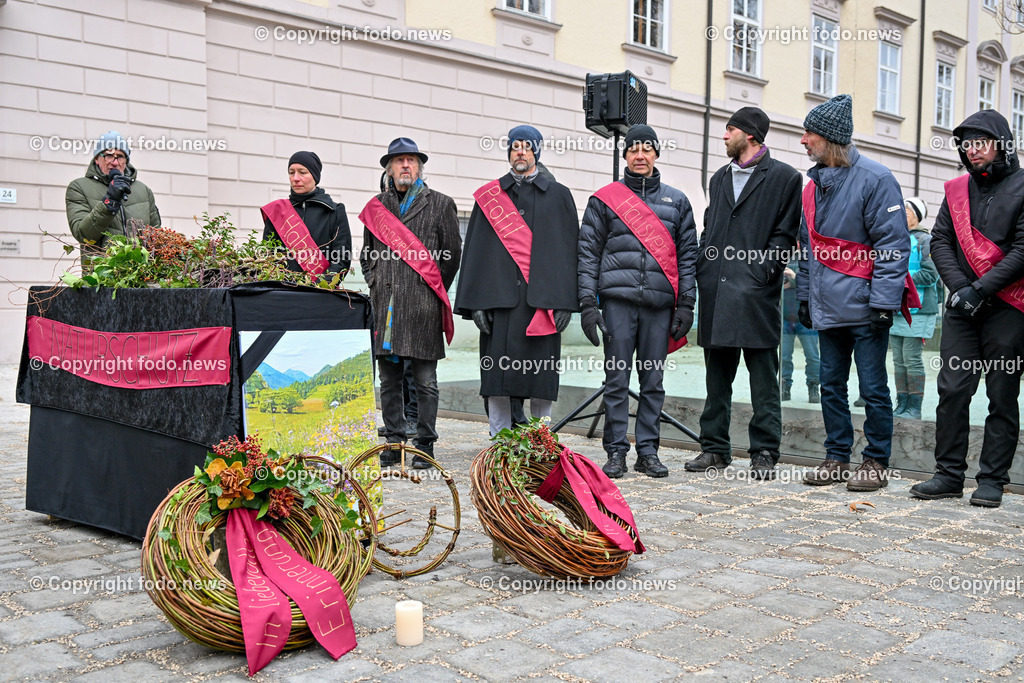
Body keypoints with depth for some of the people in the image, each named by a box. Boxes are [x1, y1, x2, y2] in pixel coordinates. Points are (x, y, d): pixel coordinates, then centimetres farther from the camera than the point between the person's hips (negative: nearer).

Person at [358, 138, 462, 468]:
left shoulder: (440, 204, 7)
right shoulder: (375, 206, 16)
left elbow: (452, 253, 7)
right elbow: (366, 254, 25)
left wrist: (434, 291, 5)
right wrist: (375, 284, 12)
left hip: (422, 306, -3)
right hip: (384, 305, 3)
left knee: (425, 380, 0)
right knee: (389, 379, 7)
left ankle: (425, 445, 7)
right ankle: (394, 442, 15)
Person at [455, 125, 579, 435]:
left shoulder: (558, 195, 11)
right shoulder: (489, 196, 12)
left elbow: (568, 252, 7)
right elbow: (474, 252, 8)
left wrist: (564, 302, -3)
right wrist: (476, 302, -1)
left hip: (542, 300, 0)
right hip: (499, 299, 1)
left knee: (541, 375, 2)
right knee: (497, 376, 0)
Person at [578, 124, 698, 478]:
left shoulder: (676, 201, 14)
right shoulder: (604, 199, 8)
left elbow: (687, 254, 12)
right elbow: (588, 253, 5)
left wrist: (686, 304, 4)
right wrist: (588, 303, -4)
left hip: (660, 302, 2)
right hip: (617, 299, -1)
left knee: (653, 381, 5)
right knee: (617, 379, -1)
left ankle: (648, 451, 13)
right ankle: (616, 452, 7)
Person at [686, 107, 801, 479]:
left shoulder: (784, 177, 2)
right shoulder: (719, 178, 21)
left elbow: (786, 233, -3)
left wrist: (763, 270, -13)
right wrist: (703, 272, 9)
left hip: (756, 293, -6)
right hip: (716, 292, 6)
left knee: (763, 376, -1)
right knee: (717, 374, 10)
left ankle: (764, 453, 5)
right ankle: (715, 448, 18)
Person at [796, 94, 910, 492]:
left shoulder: (874, 179, -8)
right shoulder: (814, 185, 14)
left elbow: (892, 245, -12)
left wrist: (883, 301, -17)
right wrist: (804, 295, 15)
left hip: (865, 308, -7)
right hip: (828, 308, 7)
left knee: (873, 388, 1)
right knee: (831, 385, 11)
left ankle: (877, 462, 12)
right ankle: (836, 457, 21)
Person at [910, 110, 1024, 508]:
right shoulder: (957, 189, 13)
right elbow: (940, 240, 8)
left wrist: (980, 289, -16)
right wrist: (958, 286, -7)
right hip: (962, 308, 4)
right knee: (952, 389, 0)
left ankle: (992, 479, 10)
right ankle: (949, 474, 8)